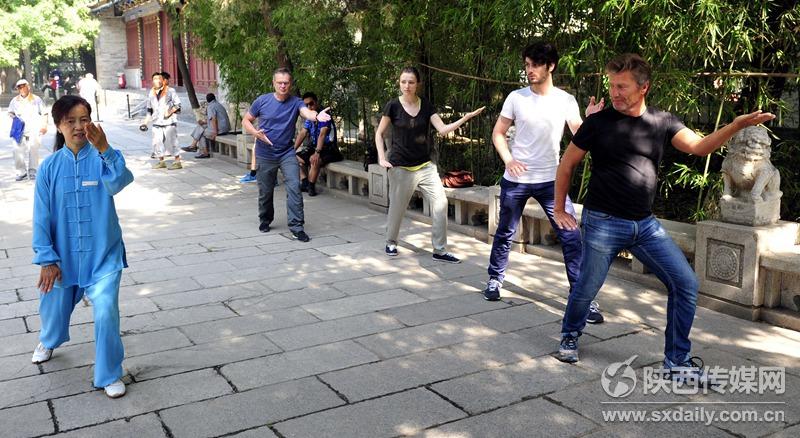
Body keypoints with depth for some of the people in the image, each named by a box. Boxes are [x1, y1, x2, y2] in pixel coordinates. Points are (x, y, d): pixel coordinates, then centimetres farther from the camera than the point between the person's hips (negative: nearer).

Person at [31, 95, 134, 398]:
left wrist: (104, 149, -45)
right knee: (54, 309, 23)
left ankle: (110, 375, 4)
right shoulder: (50, 166, -5)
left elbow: (119, 182, -32)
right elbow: (42, 216, -3)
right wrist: (46, 259, -6)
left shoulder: (102, 158, -10)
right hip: (63, 256, 3)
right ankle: (49, 341, 60)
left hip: (102, 254, -3)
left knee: (106, 312, -17)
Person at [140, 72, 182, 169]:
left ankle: (177, 162, 0)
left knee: (171, 141, -6)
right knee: (157, 142, 6)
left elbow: (178, 104, -1)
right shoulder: (151, 94, 12)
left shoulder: (170, 91, -2)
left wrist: (170, 112, -15)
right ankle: (161, 162, 19)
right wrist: (145, 122, 16)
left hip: (169, 122, -5)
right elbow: (149, 110, 20)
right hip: (157, 123, 5)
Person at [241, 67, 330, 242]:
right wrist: (256, 133, -17)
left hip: (287, 153, -1)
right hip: (265, 155, 1)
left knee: (294, 187, -15)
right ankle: (265, 220, 38)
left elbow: (307, 112, -29)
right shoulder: (262, 101, -5)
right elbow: (246, 121, 4)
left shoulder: (295, 102, -8)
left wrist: (317, 116, -53)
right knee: (265, 191, 13)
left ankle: (296, 227, -10)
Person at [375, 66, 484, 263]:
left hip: (425, 165, 3)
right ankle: (391, 243, 33)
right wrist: (382, 158, -8)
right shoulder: (393, 106, -5)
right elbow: (379, 133, 3)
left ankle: (440, 250, 2)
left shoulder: (426, 105, 3)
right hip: (401, 167, -3)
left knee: (440, 203, -7)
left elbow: (443, 129, -7)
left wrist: (465, 118, -18)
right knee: (397, 207, 6)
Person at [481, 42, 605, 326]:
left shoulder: (566, 100, -1)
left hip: (551, 180, 0)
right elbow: (498, 133, 3)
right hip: (516, 180, 0)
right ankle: (495, 280, 34)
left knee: (571, 237, -6)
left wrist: (589, 121, -28)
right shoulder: (516, 98, -2)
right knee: (505, 233, 12)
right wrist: (508, 160, -13)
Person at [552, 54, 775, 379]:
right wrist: (559, 210, 5)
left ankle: (677, 361, 12)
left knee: (686, 284, -1)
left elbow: (700, 146, -5)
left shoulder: (662, 122, 5)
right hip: (603, 223, -4)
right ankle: (570, 336, 33)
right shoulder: (598, 123, -5)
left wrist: (738, 125, -20)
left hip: (645, 224, 4)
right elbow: (567, 165, 3)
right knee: (586, 290, 1)